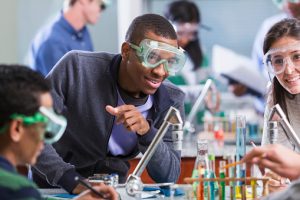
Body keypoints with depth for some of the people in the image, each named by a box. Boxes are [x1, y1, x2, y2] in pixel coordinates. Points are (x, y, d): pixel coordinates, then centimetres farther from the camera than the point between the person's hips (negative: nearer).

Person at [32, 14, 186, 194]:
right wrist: (72, 181, -31)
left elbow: (169, 176, -7)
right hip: (52, 188, -3)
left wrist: (147, 131, -25)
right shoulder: (77, 68, -17)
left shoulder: (170, 100, -7)